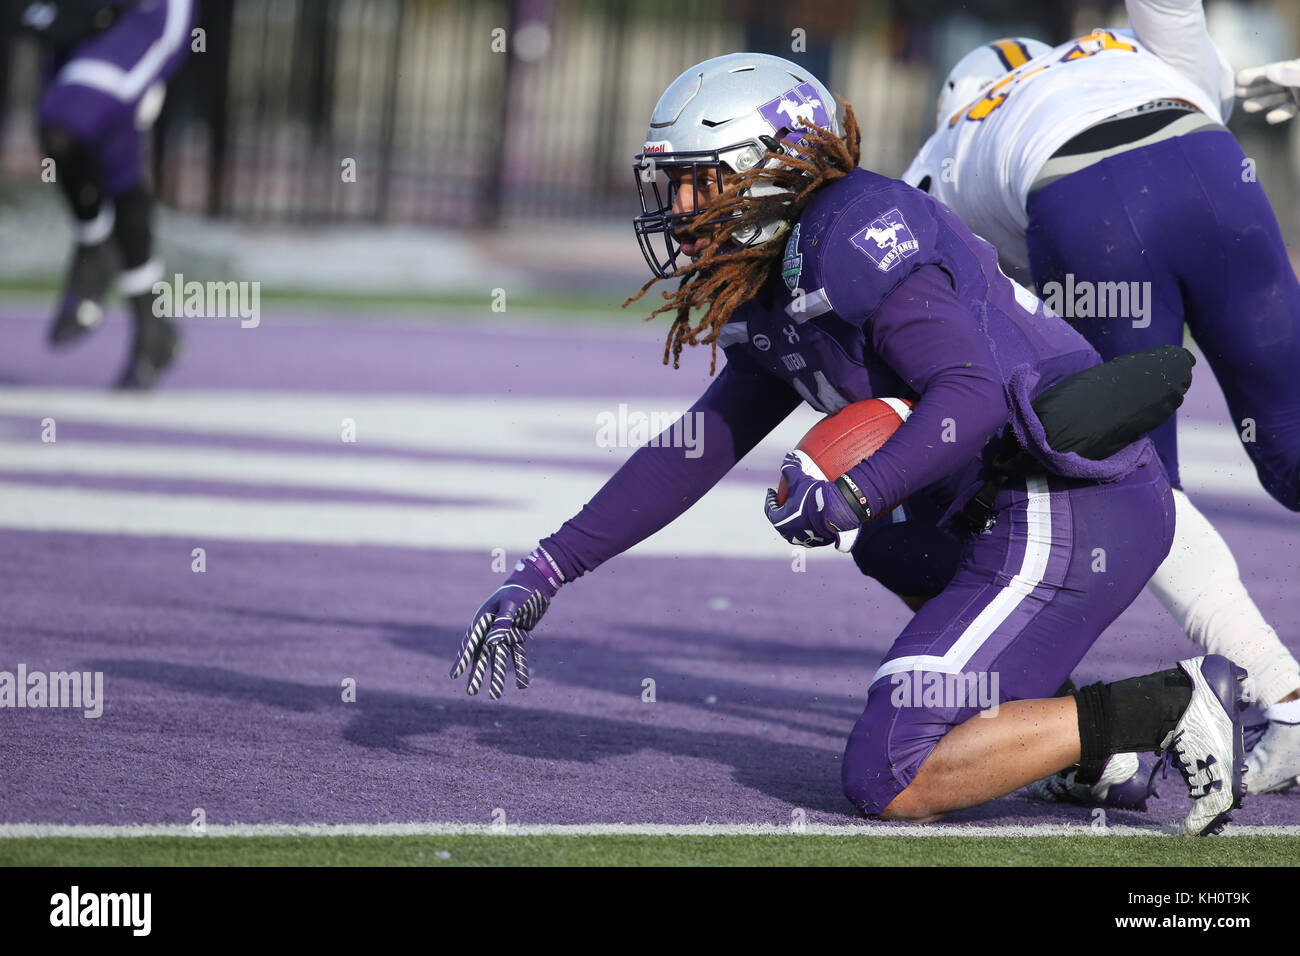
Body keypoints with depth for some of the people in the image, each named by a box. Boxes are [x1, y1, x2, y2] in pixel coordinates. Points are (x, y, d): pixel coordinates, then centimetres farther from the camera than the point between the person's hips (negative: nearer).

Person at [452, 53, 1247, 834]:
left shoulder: (859, 233, -12)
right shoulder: (773, 301, 19)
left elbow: (973, 396, -22)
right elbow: (694, 453, 24)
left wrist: (851, 497, -31)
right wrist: (546, 573, 22)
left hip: (1069, 507, -10)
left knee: (889, 781, -11)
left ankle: (1163, 711, -10)